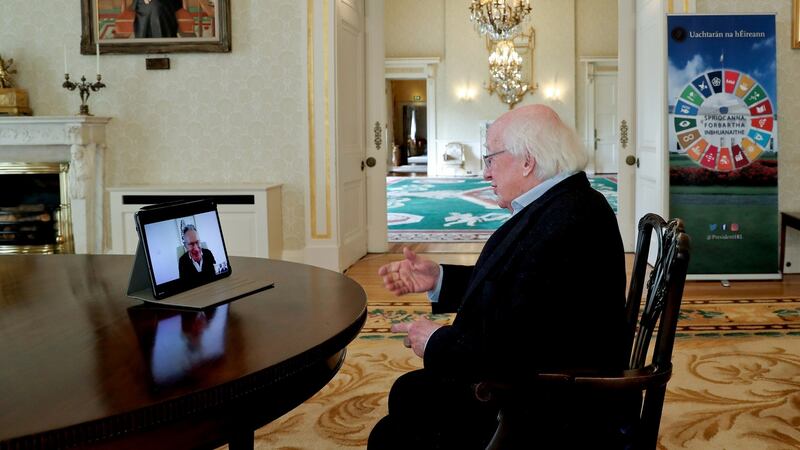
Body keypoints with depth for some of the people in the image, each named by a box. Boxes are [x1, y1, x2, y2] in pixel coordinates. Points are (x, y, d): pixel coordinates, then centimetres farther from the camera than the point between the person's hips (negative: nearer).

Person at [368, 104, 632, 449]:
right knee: (407, 392, 15)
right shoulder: (560, 204, 4)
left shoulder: (566, 223, -28)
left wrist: (437, 343, -13)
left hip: (553, 419, -10)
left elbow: (511, 348, -29)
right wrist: (438, 279, 7)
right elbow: (513, 284, 12)